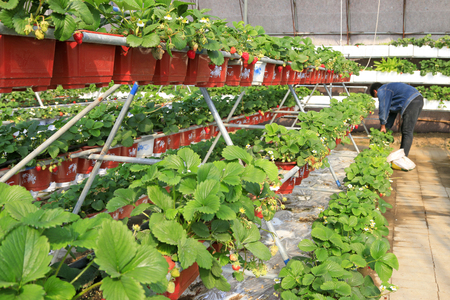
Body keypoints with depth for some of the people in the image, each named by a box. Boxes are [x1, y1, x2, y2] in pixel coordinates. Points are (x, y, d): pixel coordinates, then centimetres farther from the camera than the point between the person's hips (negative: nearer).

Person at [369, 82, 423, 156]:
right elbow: (392, 112, 33)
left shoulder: (381, 91, 3)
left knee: (407, 132, -10)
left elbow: (383, 108, 1)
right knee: (407, 131, 14)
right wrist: (387, 128, 34)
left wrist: (383, 125, 11)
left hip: (411, 102, -10)